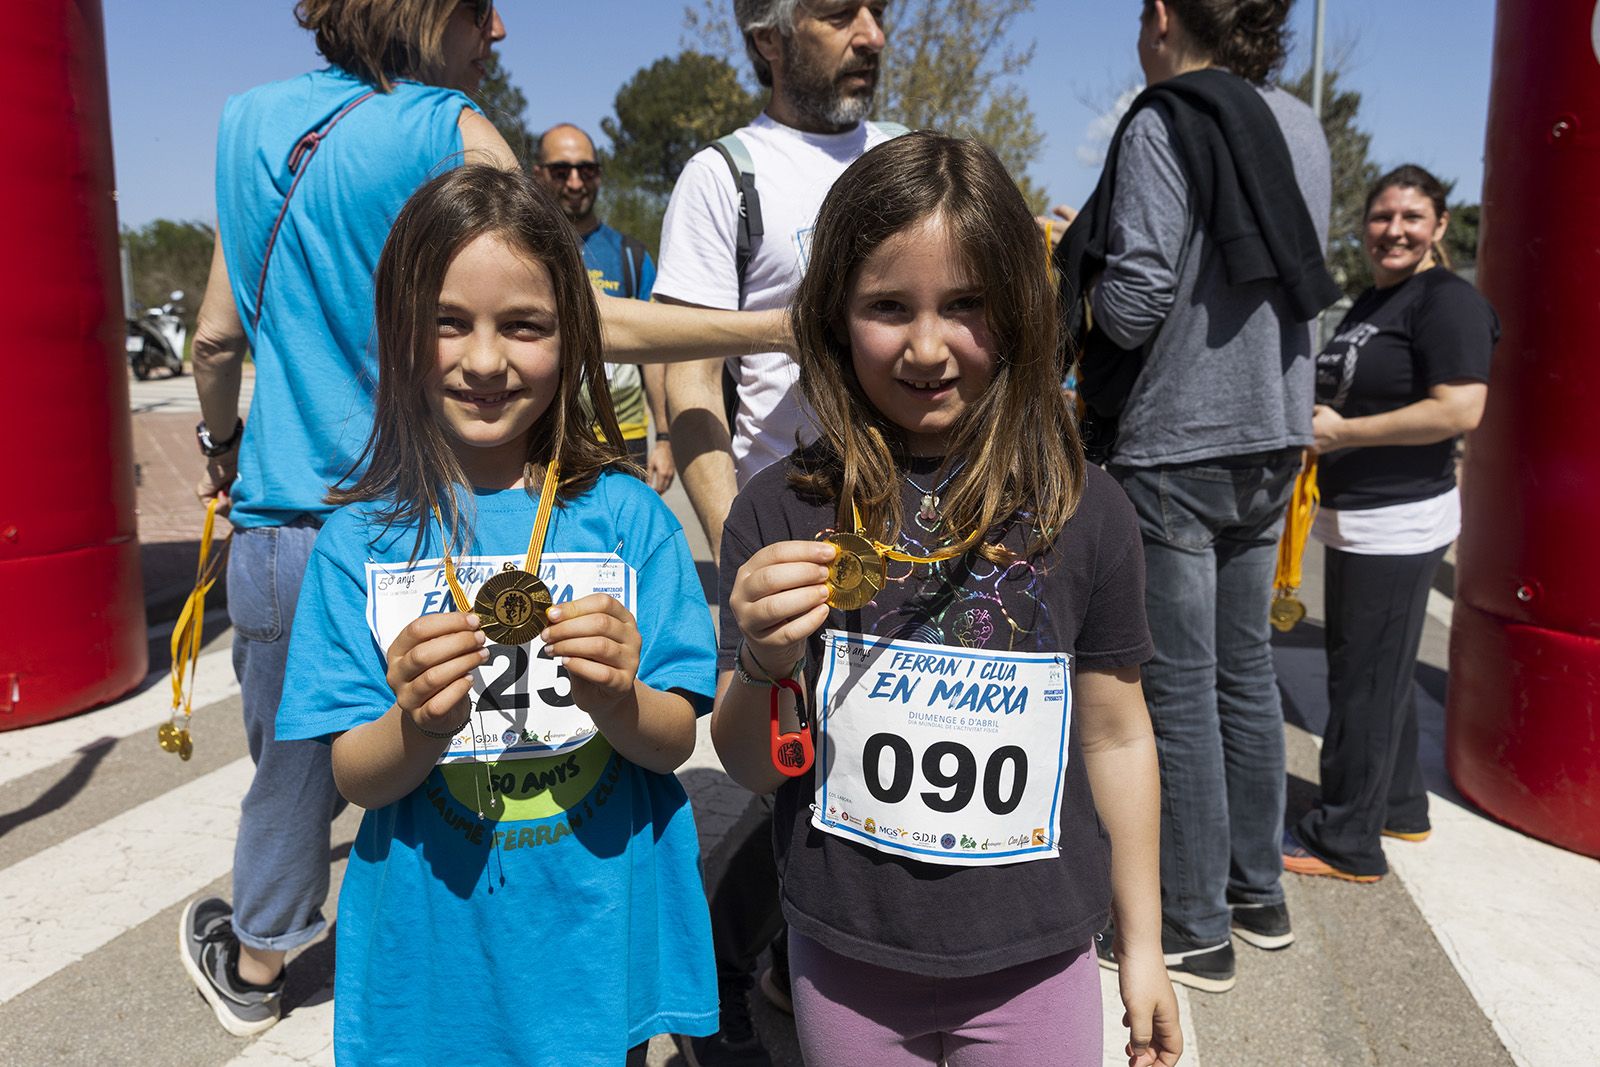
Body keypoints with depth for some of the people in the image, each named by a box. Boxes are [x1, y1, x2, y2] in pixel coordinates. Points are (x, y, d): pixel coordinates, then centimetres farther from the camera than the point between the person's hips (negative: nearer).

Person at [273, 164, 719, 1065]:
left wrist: (615, 702, -28)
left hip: (600, 936, 0)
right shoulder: (364, 539, -7)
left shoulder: (626, 516, -9)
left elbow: (675, 742, -8)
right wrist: (417, 727, -27)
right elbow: (356, 780, -7)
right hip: (432, 949, 0)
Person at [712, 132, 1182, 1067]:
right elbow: (752, 768, -4)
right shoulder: (780, 512, -11)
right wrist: (764, 664, -26)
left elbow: (1116, 738, 1)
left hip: (1033, 964, 0)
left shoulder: (1084, 511, -9)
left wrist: (1143, 944, 8)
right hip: (845, 962, 1)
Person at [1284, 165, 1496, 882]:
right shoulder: (1369, 301, 16)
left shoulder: (1448, 301, -12)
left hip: (1399, 521, -10)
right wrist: (1313, 417, 8)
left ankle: (1346, 841, 9)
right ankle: (1400, 807, 35)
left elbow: (1459, 410, -23)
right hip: (1354, 518, 10)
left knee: (1365, 681, -3)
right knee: (1379, 672, 19)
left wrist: (1341, 431, -19)